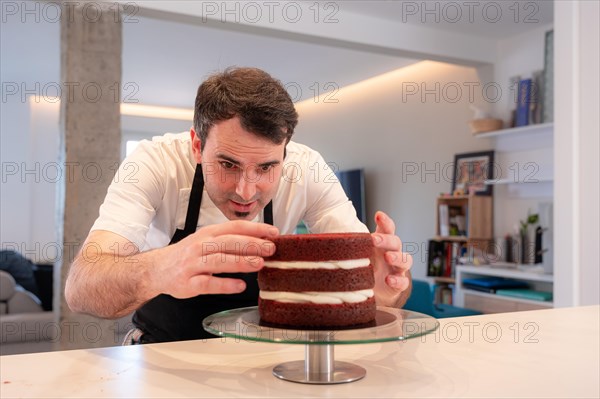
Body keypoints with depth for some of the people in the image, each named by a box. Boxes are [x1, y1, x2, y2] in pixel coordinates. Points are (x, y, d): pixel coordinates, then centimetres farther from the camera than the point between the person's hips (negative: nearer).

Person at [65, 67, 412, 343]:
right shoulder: (155, 161, -22)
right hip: (168, 350, -1)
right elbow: (79, 286, -32)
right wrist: (156, 271, -51)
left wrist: (385, 286, -40)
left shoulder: (306, 168, -18)